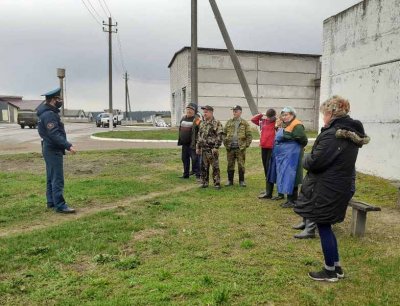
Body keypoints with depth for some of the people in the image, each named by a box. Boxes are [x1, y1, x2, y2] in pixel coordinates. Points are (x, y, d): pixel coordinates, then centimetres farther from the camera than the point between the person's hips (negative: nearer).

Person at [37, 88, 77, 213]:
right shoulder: (49, 115, -19)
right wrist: (68, 146, -30)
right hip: (53, 150, -11)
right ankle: (60, 206, -5)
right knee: (57, 179, -8)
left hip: (51, 149, 11)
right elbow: (54, 134, -27)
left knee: (51, 178, 16)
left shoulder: (49, 112, 13)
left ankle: (51, 202, 25)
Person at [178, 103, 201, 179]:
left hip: (192, 144, -8)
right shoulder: (183, 118, 12)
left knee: (195, 159, -4)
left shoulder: (196, 120, -11)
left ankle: (198, 175, 5)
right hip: (184, 143, 8)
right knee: (185, 159, 15)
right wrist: (180, 140, 19)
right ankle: (186, 174, 27)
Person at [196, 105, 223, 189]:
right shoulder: (202, 124, 14)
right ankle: (204, 183, 20)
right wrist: (197, 147, 15)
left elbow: (219, 137, -13)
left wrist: (216, 147, -19)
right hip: (203, 149, 7)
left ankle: (217, 183, 7)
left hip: (212, 149, -6)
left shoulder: (217, 123, -8)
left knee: (215, 167, 0)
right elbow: (199, 136, 20)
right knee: (204, 167, 11)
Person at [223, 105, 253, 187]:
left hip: (240, 148, -2)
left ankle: (241, 181, 16)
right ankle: (230, 180, 20)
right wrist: (225, 143, 2)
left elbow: (249, 135, -1)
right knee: (230, 165, 9)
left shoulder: (245, 123, 0)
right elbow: (224, 133, 11)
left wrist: (246, 145, -7)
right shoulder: (229, 122, 8)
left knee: (241, 165, 4)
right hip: (230, 148, 3)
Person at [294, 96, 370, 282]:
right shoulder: (352, 133, 9)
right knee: (326, 227, 20)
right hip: (342, 186, 9)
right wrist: (311, 160, 10)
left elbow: (315, 162, -21)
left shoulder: (332, 135, -21)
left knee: (324, 228, 6)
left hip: (326, 190, -9)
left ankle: (330, 272, 20)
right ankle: (337, 267, 30)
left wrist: (306, 160, 0)